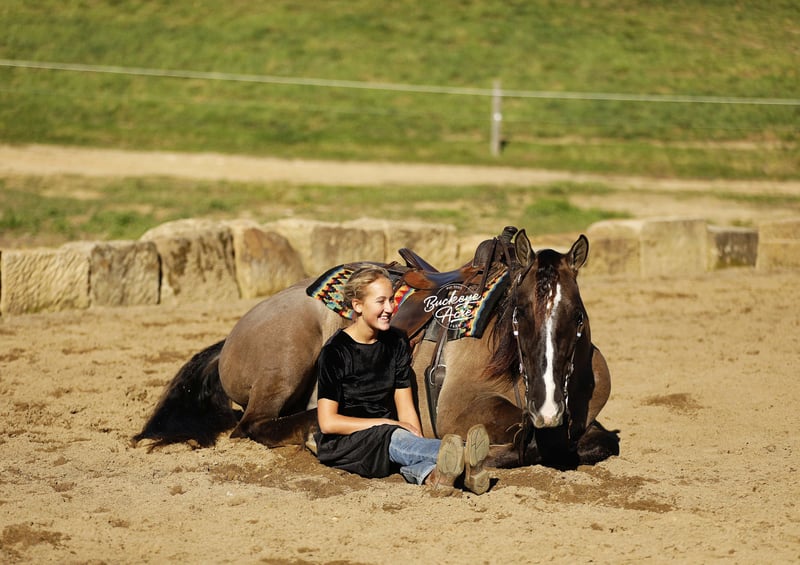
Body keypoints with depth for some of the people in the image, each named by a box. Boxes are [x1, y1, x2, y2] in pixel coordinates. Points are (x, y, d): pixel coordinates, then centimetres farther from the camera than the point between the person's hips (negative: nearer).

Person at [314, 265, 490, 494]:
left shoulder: (396, 343, 7)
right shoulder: (335, 352, -11)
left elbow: (406, 407, 5)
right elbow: (328, 422, -14)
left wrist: (417, 442, -15)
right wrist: (385, 424, -15)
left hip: (386, 438, 5)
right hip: (341, 445, -5)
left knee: (405, 455, -33)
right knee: (394, 439, -38)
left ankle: (432, 475, -69)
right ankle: (460, 453, -66)